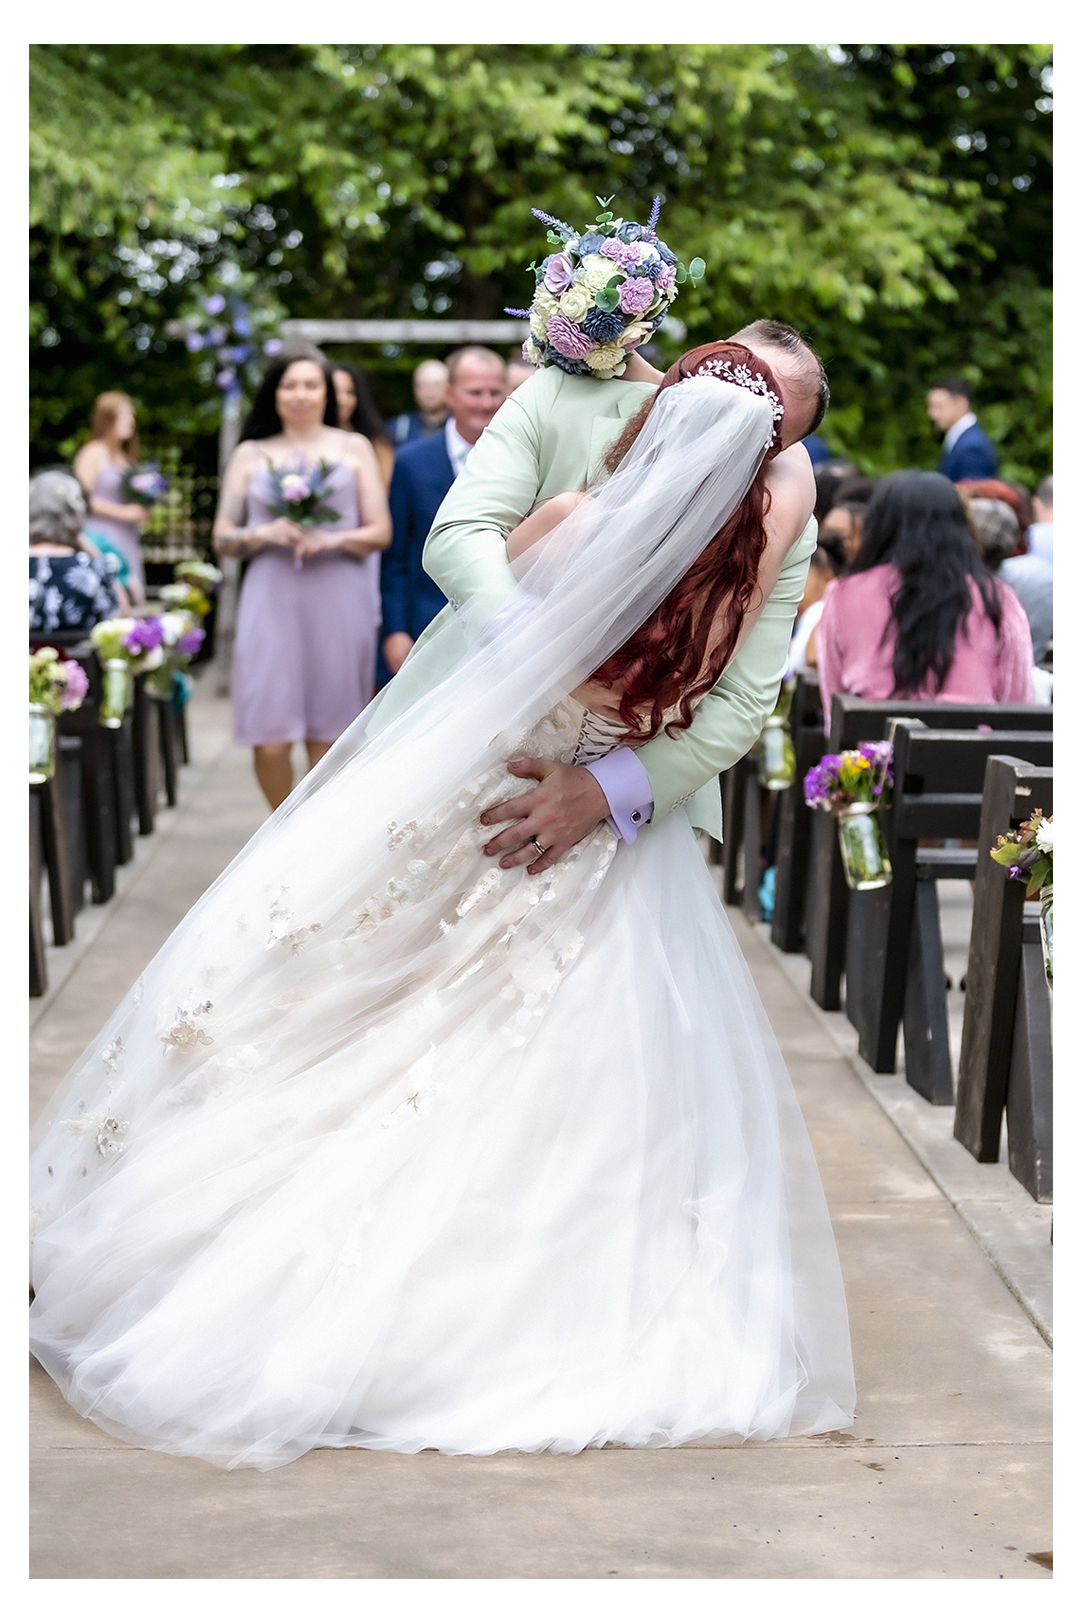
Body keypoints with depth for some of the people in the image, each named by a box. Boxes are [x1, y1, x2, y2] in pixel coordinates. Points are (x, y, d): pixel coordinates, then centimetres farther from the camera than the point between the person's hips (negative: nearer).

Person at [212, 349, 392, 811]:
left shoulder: (353, 448, 12)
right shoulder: (250, 455, 13)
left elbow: (380, 532, 7)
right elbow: (222, 538, 10)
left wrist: (333, 539, -11)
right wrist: (265, 535, -9)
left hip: (339, 604, 0)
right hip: (272, 602, 0)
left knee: (328, 737, 2)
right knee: (270, 741, -8)